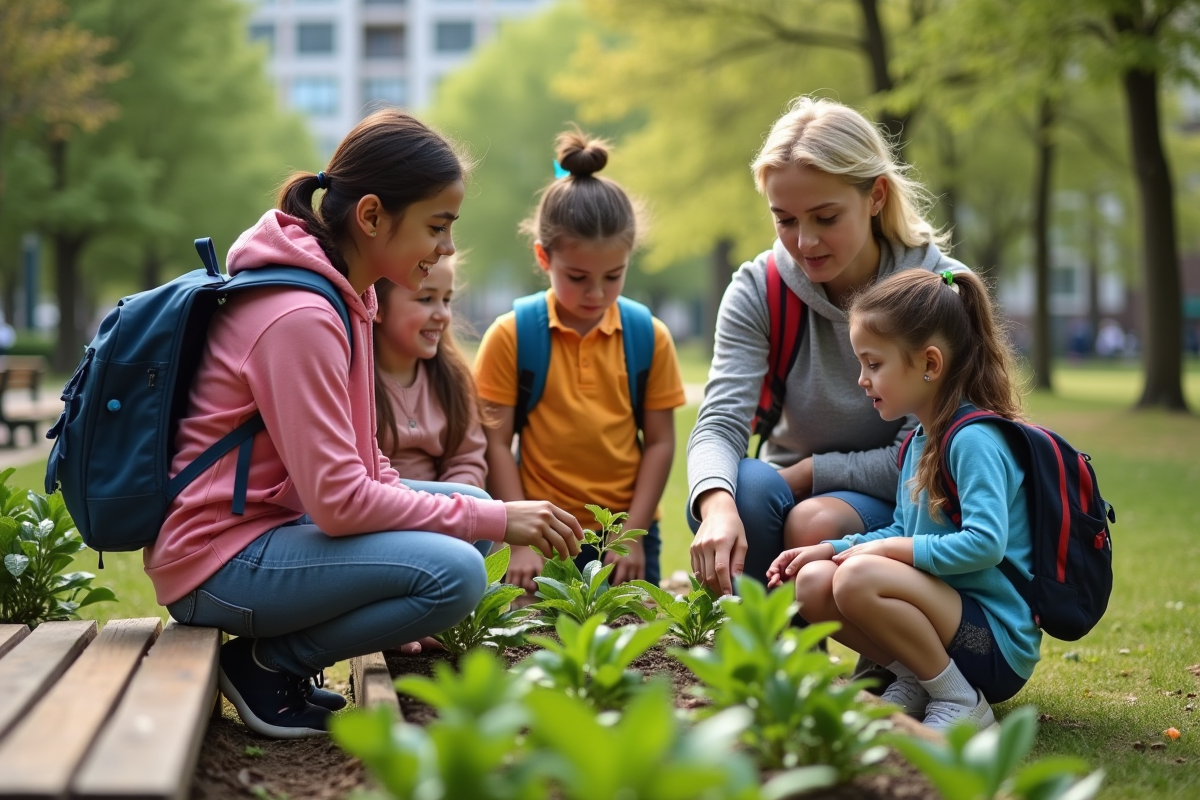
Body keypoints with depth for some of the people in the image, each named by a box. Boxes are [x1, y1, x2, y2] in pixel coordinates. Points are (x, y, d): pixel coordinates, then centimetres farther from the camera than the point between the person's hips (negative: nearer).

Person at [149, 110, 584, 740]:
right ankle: (264, 664, -5)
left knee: (468, 500, 9)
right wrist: (496, 521, -19)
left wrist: (486, 510, -1)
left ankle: (281, 652, 8)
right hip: (215, 563, -10)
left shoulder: (341, 293, 9)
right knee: (455, 573, -25)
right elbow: (340, 500, -25)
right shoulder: (299, 315, -22)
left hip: (276, 518, 10)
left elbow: (359, 463, 13)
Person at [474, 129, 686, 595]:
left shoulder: (649, 337, 2)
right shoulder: (510, 336, -3)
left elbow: (659, 442, 3)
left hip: (626, 529, 2)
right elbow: (496, 444, -4)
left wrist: (635, 534, -4)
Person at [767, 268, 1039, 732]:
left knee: (858, 579, -30)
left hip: (999, 645, -9)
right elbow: (902, 533, 22)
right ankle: (914, 683, 3)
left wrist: (892, 549, -18)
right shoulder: (920, 441, 13)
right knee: (812, 582, -1)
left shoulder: (975, 440, -16)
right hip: (950, 614, 9)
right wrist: (830, 549, 8)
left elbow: (985, 543, -28)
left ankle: (961, 703, -14)